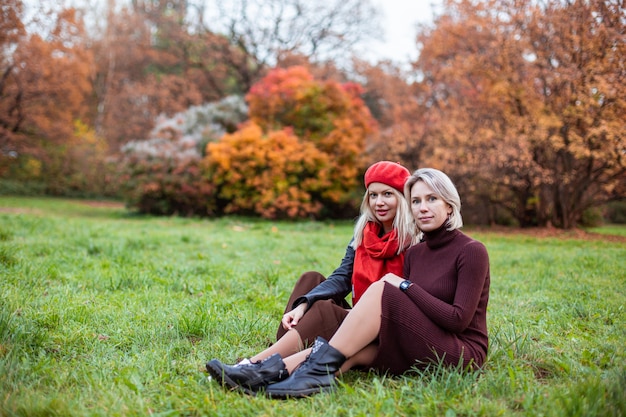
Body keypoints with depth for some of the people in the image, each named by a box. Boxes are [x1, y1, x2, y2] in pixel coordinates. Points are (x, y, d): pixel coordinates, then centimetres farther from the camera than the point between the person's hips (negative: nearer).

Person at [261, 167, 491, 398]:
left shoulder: (471, 251, -7)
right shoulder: (413, 253, 12)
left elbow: (458, 320, -17)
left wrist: (406, 286, -15)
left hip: (461, 351, -6)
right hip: (419, 351, 6)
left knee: (380, 290, -23)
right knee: (356, 349, -23)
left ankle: (322, 367, -27)